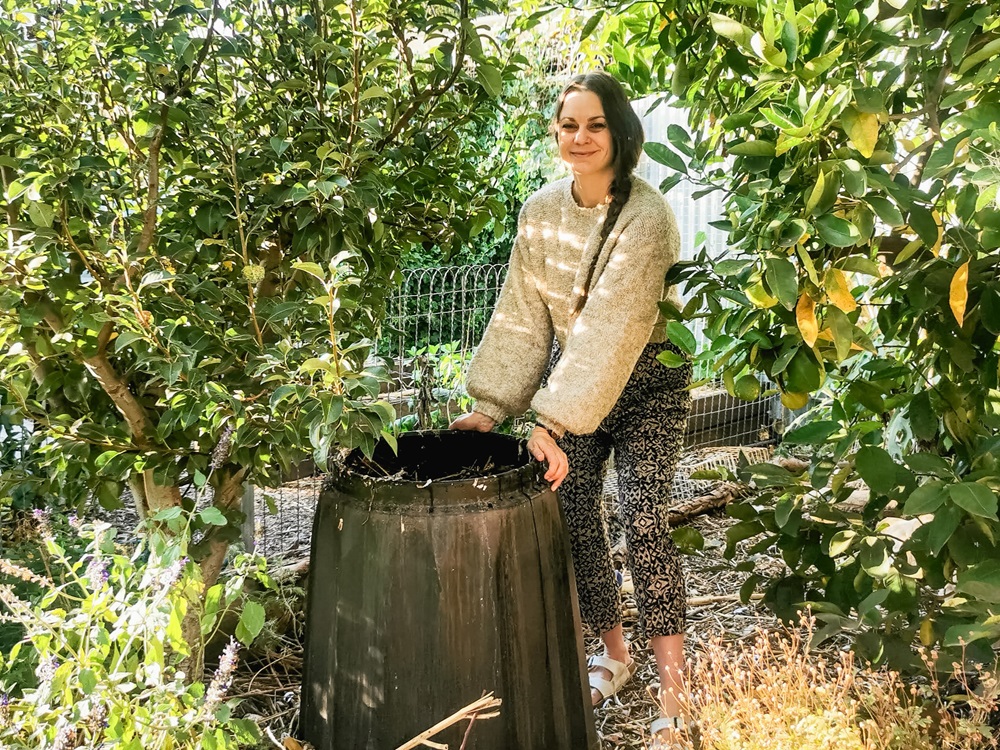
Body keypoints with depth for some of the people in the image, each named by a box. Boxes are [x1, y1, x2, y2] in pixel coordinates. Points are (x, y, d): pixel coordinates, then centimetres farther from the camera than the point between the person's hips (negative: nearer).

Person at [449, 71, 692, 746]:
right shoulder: (541, 211, -4)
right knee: (574, 515, 3)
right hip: (574, 379, 5)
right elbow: (522, 313, -1)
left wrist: (553, 422, -33)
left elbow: (611, 325, -29)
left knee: (643, 522, -13)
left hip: (646, 380, -5)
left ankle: (674, 689, 0)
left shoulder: (646, 215, -22)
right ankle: (615, 655, 24)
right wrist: (491, 406, -7)